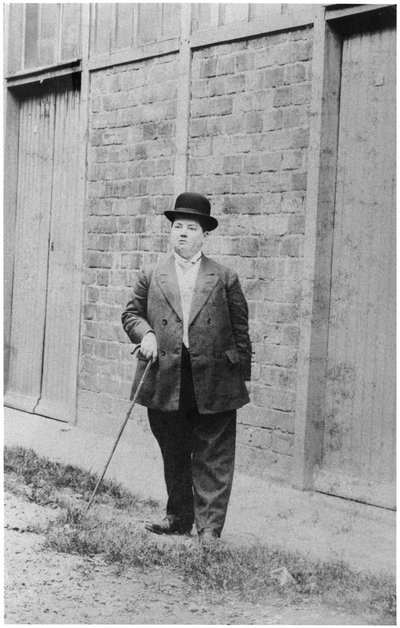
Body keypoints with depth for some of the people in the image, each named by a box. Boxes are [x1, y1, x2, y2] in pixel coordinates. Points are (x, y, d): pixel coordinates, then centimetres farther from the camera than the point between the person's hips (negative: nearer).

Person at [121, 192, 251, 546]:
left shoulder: (225, 278, 5)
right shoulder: (151, 277, 10)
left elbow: (240, 330, 6)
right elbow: (132, 314, 14)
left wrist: (243, 374, 3)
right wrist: (145, 333, -8)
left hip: (214, 382, -2)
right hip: (166, 382, 2)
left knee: (213, 458, -1)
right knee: (173, 456, 13)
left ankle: (210, 526, 4)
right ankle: (179, 518, 27)